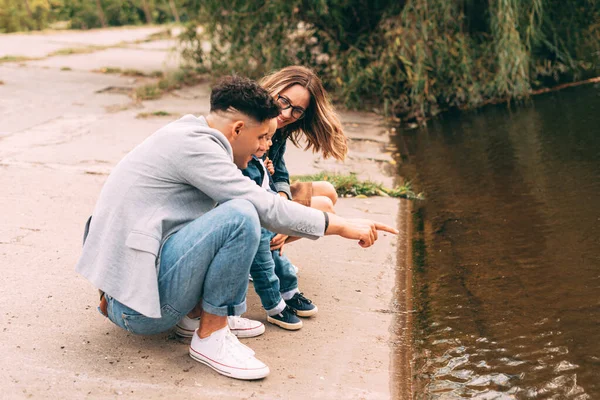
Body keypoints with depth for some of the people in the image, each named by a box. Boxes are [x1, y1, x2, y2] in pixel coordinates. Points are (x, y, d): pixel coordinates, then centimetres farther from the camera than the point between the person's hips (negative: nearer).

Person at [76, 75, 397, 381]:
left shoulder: (185, 135, 15)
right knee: (240, 216, -26)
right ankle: (210, 337, -9)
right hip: (139, 305, -10)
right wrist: (341, 226, -10)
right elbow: (265, 208, -18)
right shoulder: (191, 144, -14)